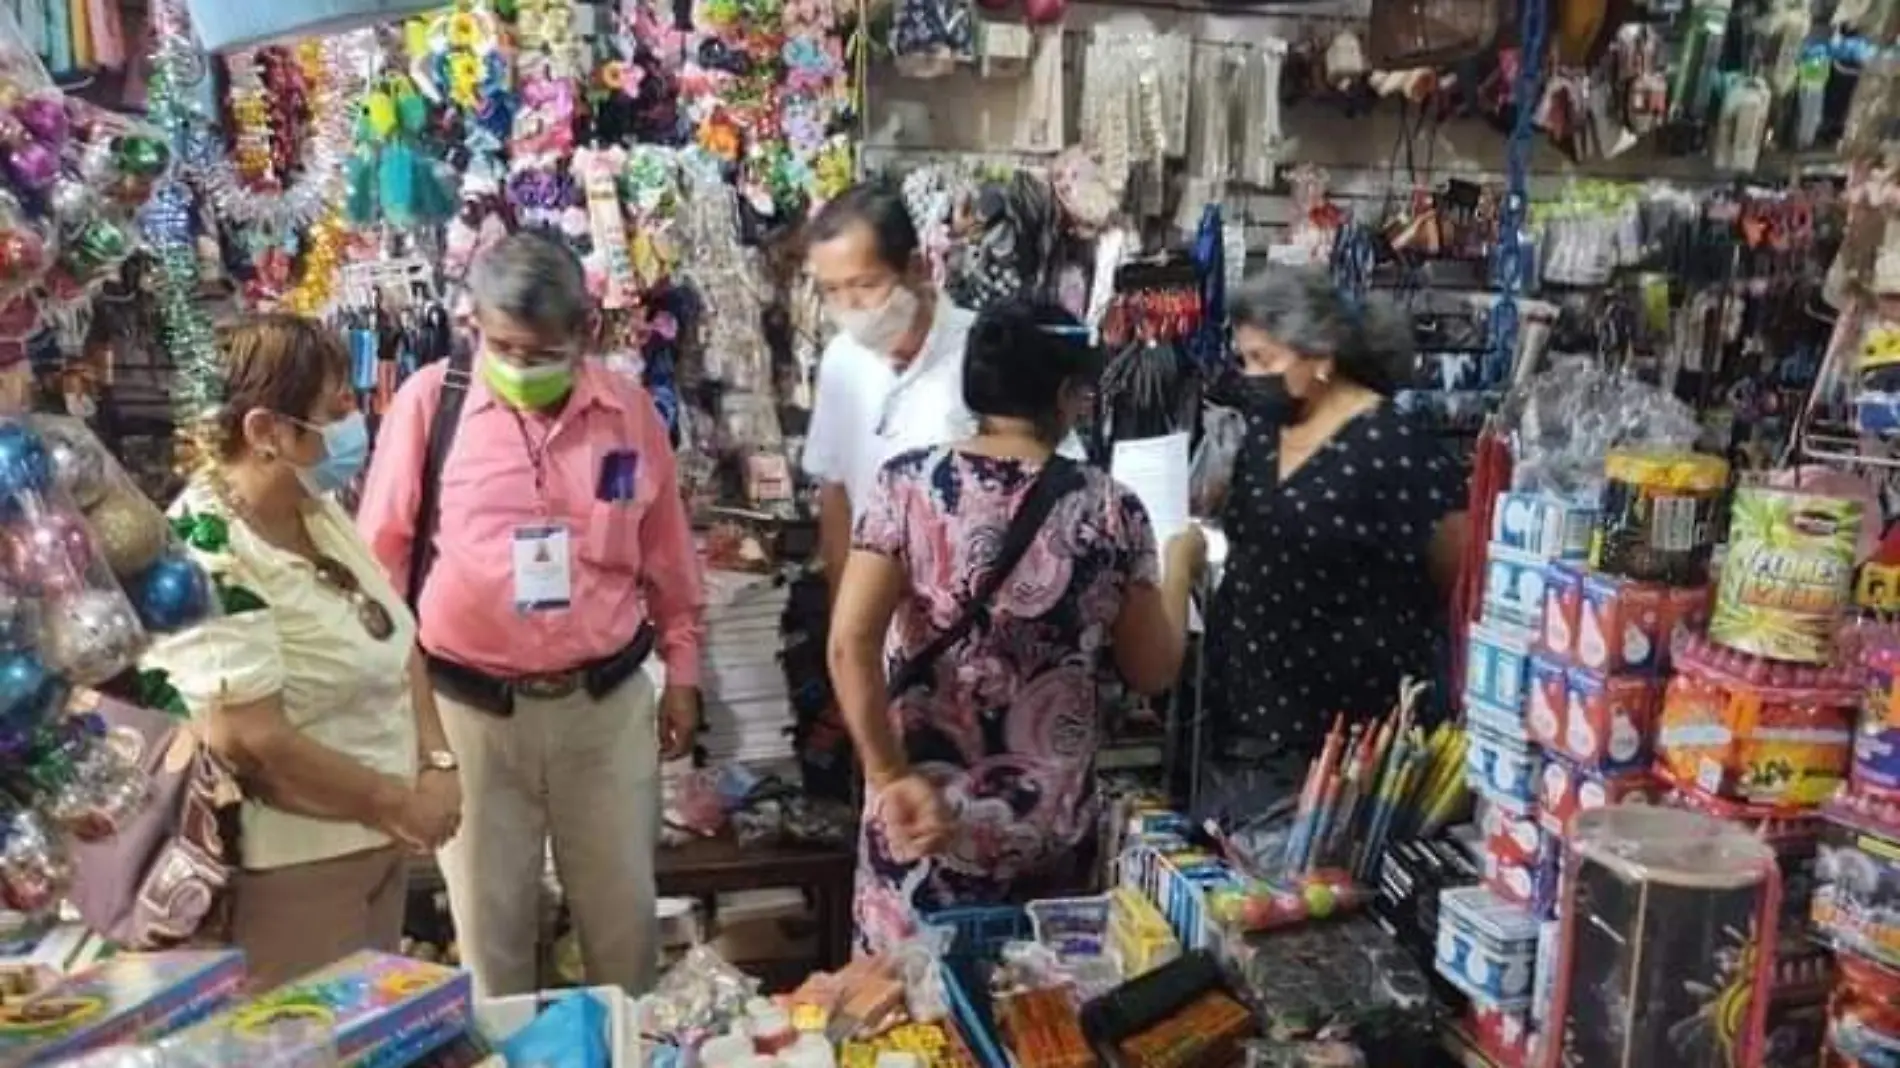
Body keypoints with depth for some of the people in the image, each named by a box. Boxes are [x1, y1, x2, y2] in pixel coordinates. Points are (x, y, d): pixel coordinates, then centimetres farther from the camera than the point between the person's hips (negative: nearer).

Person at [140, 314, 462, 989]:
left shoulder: (319, 507, 4)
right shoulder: (208, 558, -24)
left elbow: (395, 644, 8)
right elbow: (253, 745, -27)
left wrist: (437, 764, -5)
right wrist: (398, 802, -16)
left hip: (377, 840, 9)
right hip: (289, 866, -8)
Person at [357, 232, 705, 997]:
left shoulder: (630, 410, -1)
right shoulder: (428, 401, -8)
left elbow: (668, 559, 8)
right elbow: (381, 553, 0)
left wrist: (682, 672, 11)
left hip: (608, 701, 2)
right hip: (471, 708, -1)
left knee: (623, 908, 15)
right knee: (489, 918, 14)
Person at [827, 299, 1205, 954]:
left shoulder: (908, 482, -10)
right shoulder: (1110, 510, -8)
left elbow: (850, 643, -18)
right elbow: (1153, 672, 2)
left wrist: (890, 779, -11)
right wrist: (1179, 566, 16)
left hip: (923, 806, 0)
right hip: (1050, 822, 1)